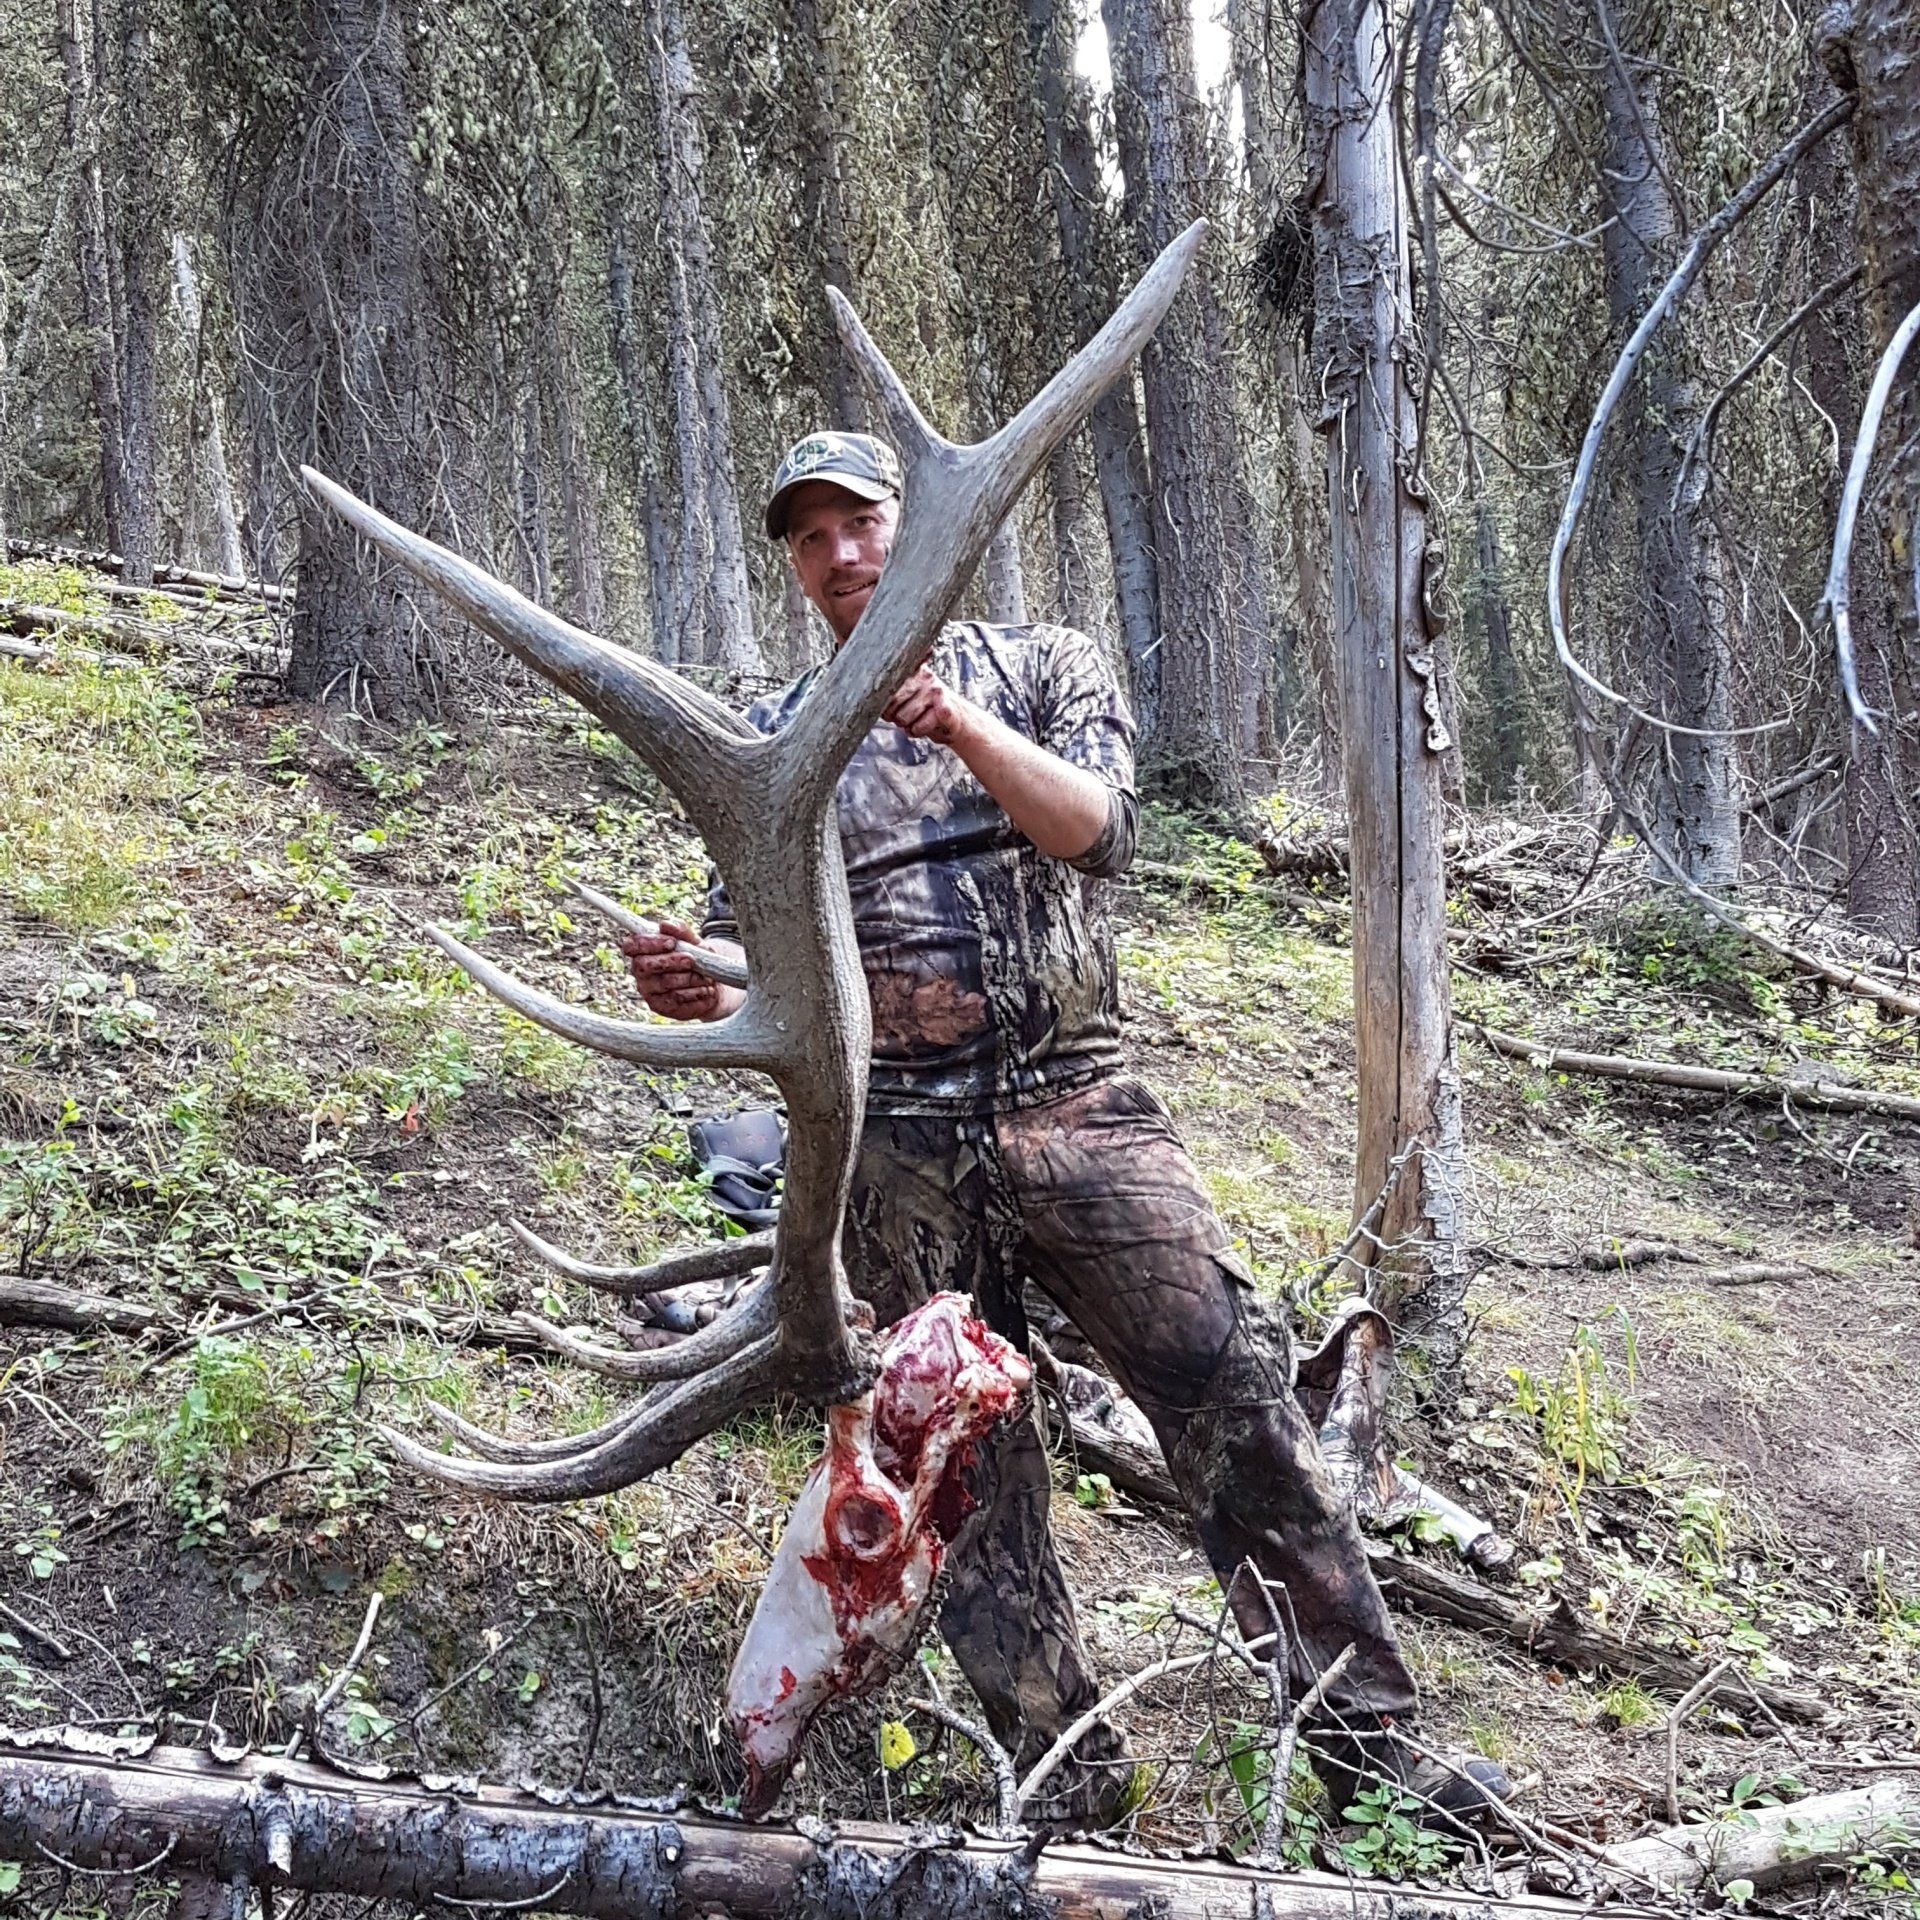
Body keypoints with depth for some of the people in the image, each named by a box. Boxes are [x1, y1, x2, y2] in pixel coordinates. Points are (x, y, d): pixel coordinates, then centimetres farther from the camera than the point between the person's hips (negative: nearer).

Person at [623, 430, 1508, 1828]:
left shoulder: (1043, 668, 10)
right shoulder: (772, 742, 14)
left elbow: (1097, 827, -8)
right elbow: (754, 944, 10)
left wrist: (957, 721, -22)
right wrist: (696, 985, -14)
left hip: (1076, 1102, -1)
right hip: (901, 1149, 2)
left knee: (1240, 1399, -7)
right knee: (969, 1476, 4)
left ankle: (1367, 1729, 6)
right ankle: (1074, 1795, 17)